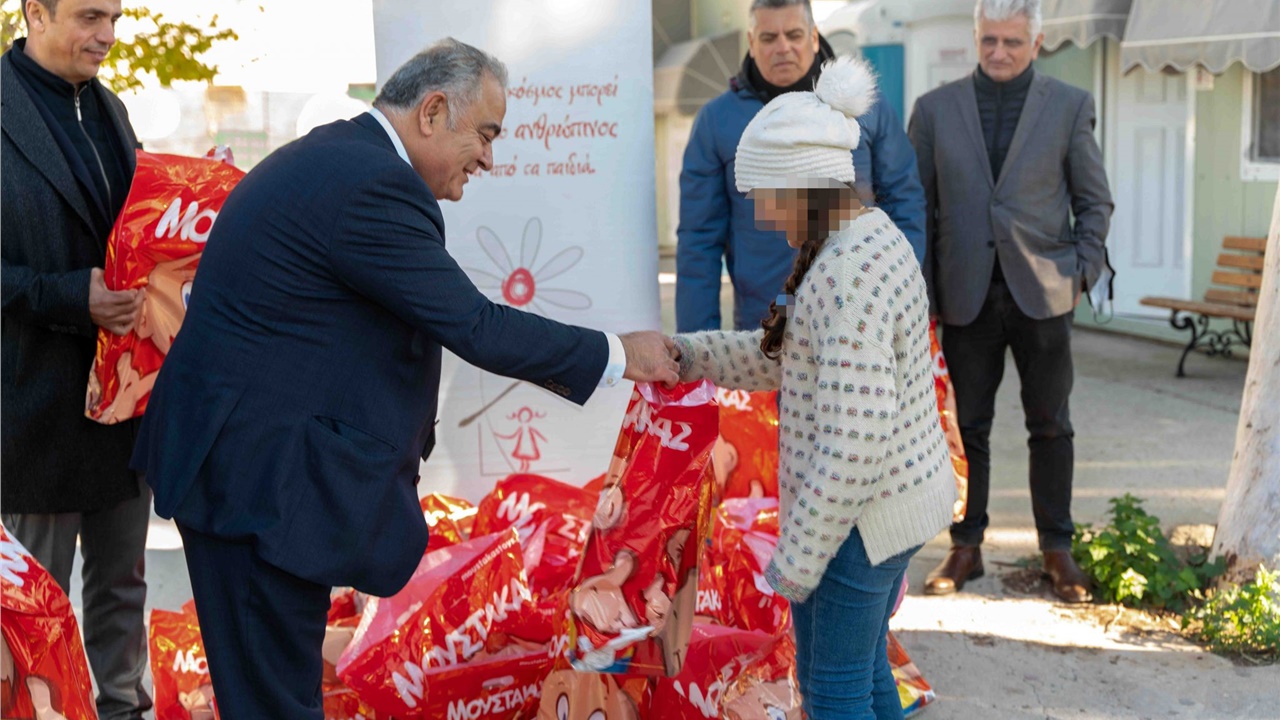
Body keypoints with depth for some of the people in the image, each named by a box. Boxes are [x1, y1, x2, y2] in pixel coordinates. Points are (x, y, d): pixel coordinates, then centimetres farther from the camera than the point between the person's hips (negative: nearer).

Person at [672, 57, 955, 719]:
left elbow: (854, 439, -28)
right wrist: (684, 354, 7)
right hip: (901, 494, 10)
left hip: (858, 512, -10)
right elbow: (782, 359, 17)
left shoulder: (850, 275, -25)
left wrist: (800, 554, -22)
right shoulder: (870, 239, 8)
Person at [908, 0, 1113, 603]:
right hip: (967, 297, 1)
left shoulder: (1070, 106, 4)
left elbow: (1095, 200, 8)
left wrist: (1082, 272, -3)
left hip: (1042, 292, 0)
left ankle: (1057, 549, 17)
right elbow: (918, 204, 6)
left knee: (1050, 427, 6)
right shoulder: (935, 108, 5)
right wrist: (922, 291, -1)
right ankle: (966, 547, 16)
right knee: (967, 428, 6)